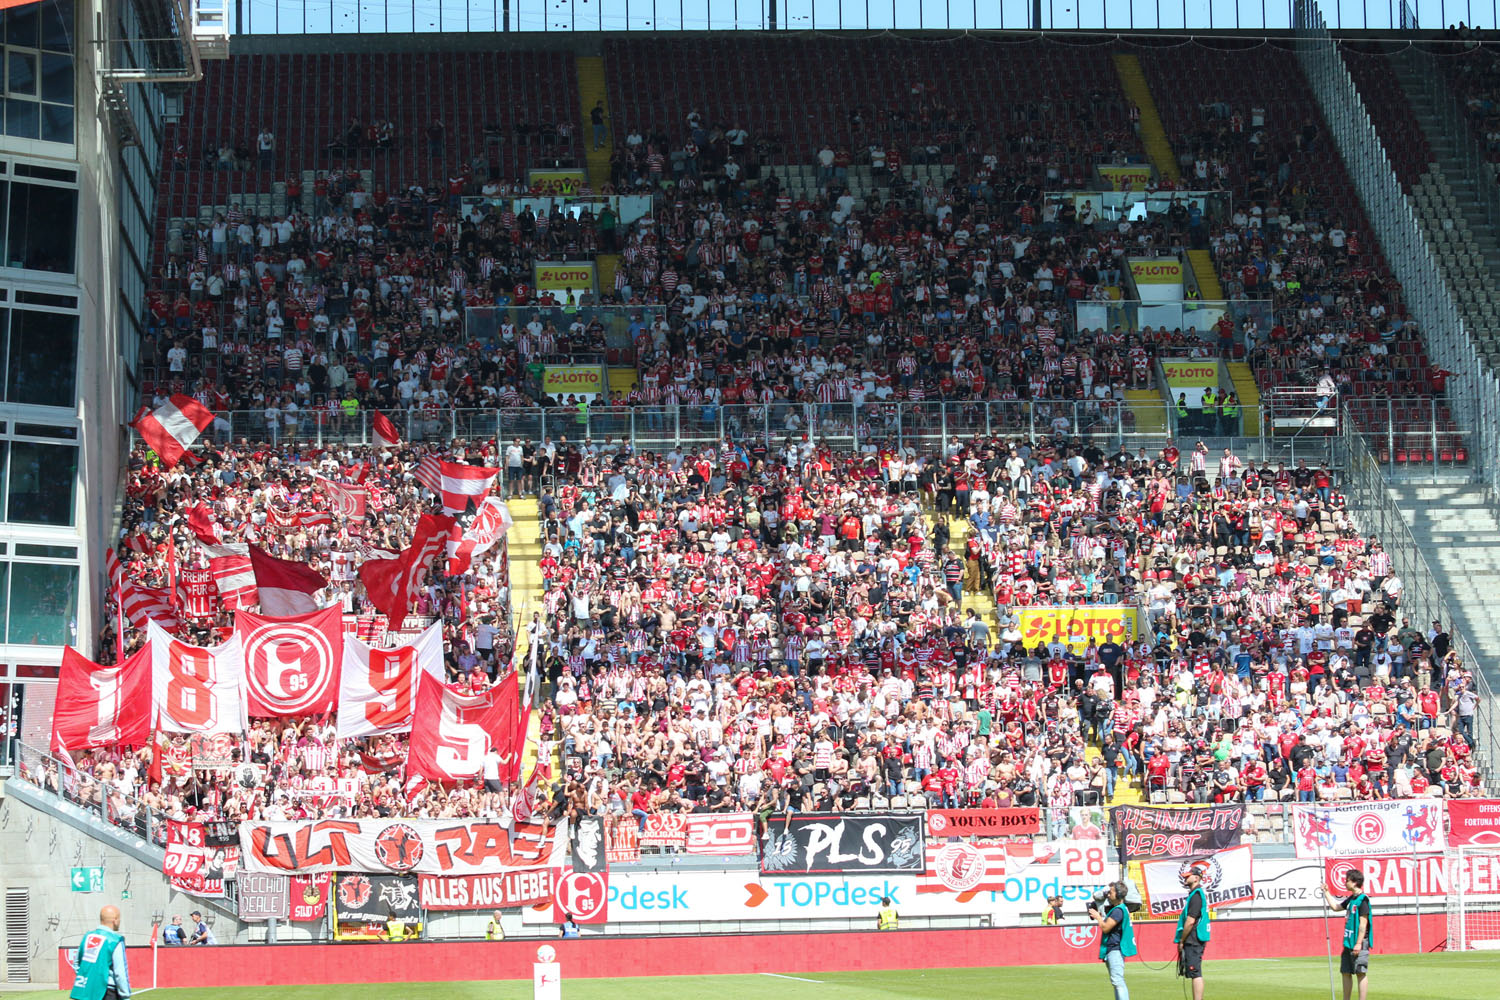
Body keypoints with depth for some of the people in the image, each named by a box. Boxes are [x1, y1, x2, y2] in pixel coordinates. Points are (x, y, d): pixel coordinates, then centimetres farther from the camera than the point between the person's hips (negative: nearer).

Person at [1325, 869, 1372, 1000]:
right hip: (1348, 942, 9)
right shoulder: (1351, 899, 15)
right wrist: (1326, 892, 31)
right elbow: (1335, 907, 32)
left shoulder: (1362, 899, -12)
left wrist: (1359, 943, -20)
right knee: (1346, 972, 11)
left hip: (1358, 943, -9)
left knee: (1361, 973, -7)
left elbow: (1363, 923, -16)